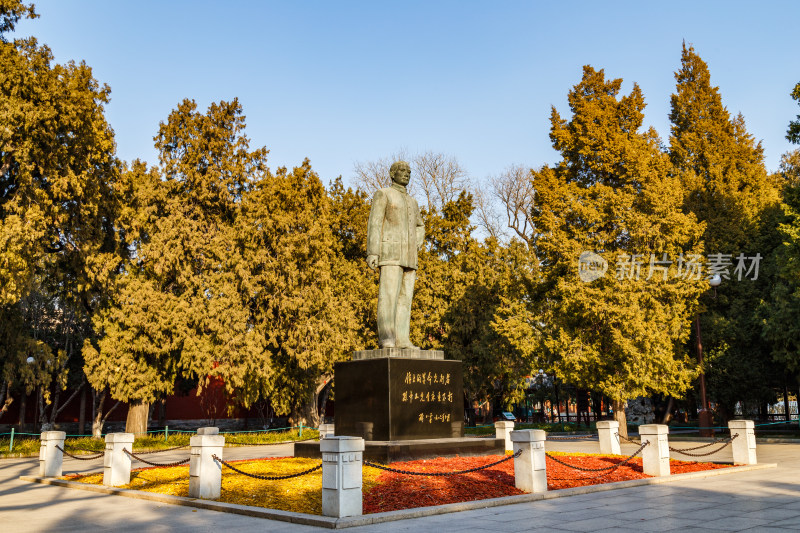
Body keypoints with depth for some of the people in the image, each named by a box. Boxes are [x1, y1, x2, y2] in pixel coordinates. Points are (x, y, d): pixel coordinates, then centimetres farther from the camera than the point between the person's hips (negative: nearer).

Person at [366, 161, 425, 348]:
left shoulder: (412, 201, 23)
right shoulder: (382, 194, 3)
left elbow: (419, 227, 35)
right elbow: (374, 224, -7)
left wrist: (415, 246, 15)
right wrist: (372, 253, -17)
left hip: (408, 257, 7)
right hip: (390, 254, -7)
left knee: (405, 298, 1)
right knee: (389, 294, -15)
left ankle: (402, 339, 0)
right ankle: (386, 338, -19)